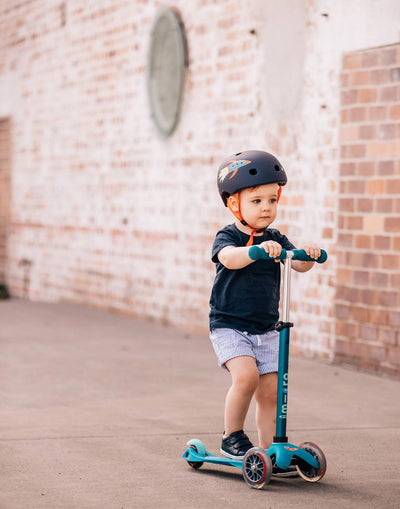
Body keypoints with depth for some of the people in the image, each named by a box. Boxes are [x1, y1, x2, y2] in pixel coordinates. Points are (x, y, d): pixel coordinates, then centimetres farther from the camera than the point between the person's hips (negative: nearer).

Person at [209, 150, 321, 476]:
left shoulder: (277, 240, 7)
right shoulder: (227, 237, -9)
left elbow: (299, 265, -7)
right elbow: (229, 257, -31)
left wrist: (307, 254, -29)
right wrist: (258, 249, -49)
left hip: (266, 330, 5)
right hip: (229, 326, -5)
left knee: (270, 391, 3)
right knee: (246, 375, -24)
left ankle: (270, 450, 15)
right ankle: (232, 436, -5)